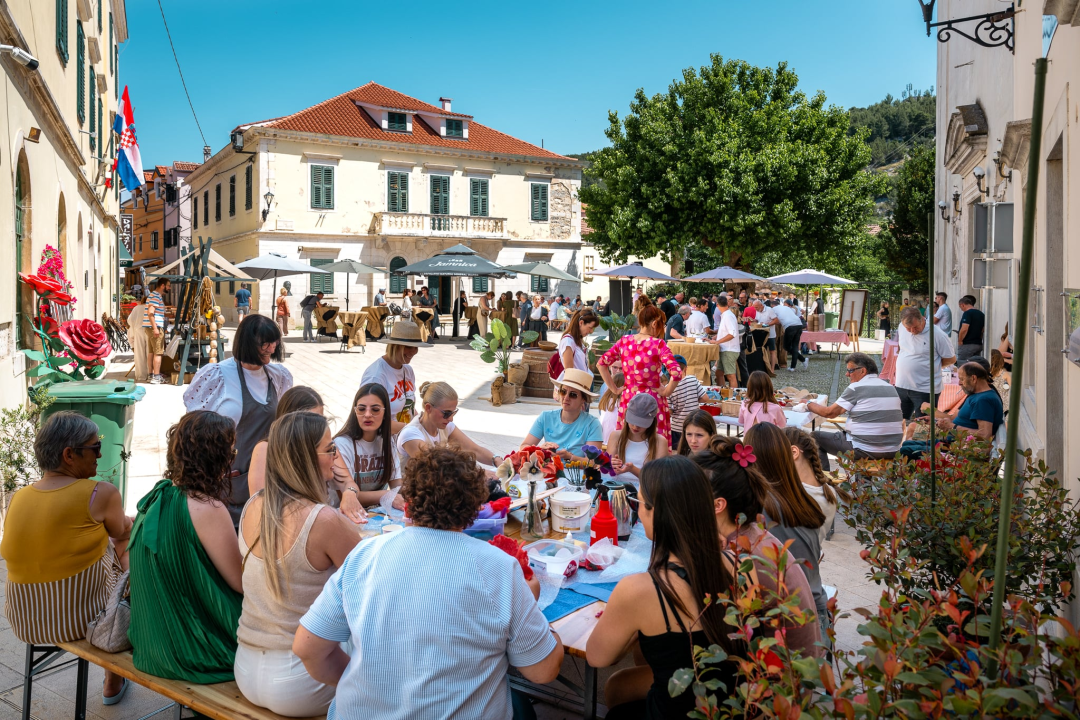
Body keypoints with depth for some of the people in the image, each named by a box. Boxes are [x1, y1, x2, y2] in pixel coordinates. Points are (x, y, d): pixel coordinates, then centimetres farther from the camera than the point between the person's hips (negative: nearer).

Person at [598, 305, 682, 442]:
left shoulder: (624, 341, 1)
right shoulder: (658, 345, -13)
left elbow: (601, 364, 3)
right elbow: (677, 373, -22)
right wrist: (666, 392, -7)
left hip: (627, 399, 5)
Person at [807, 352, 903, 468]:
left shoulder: (856, 388, -10)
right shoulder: (892, 388, 9)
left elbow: (830, 413, -9)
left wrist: (809, 404, 8)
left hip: (864, 451, -7)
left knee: (816, 437, 7)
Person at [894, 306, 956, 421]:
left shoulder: (937, 334, -14)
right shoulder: (901, 327, 2)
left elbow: (951, 359, -4)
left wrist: (931, 367, -2)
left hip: (925, 390, -5)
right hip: (901, 386, 5)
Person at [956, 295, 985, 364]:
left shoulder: (967, 313, -13)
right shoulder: (981, 314, 14)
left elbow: (964, 329, -22)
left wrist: (959, 341, -11)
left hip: (967, 345, -8)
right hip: (979, 344, 8)